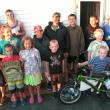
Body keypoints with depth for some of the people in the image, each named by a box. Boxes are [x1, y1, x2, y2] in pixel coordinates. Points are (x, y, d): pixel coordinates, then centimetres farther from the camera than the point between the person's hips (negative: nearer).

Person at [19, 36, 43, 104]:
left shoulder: (36, 51, -13)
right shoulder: (21, 52, -5)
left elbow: (39, 61, -4)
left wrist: (39, 70, 1)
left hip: (36, 71, -2)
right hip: (27, 72, 2)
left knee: (37, 84, 13)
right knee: (29, 85, 17)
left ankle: (39, 96, 37)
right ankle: (31, 96, 39)